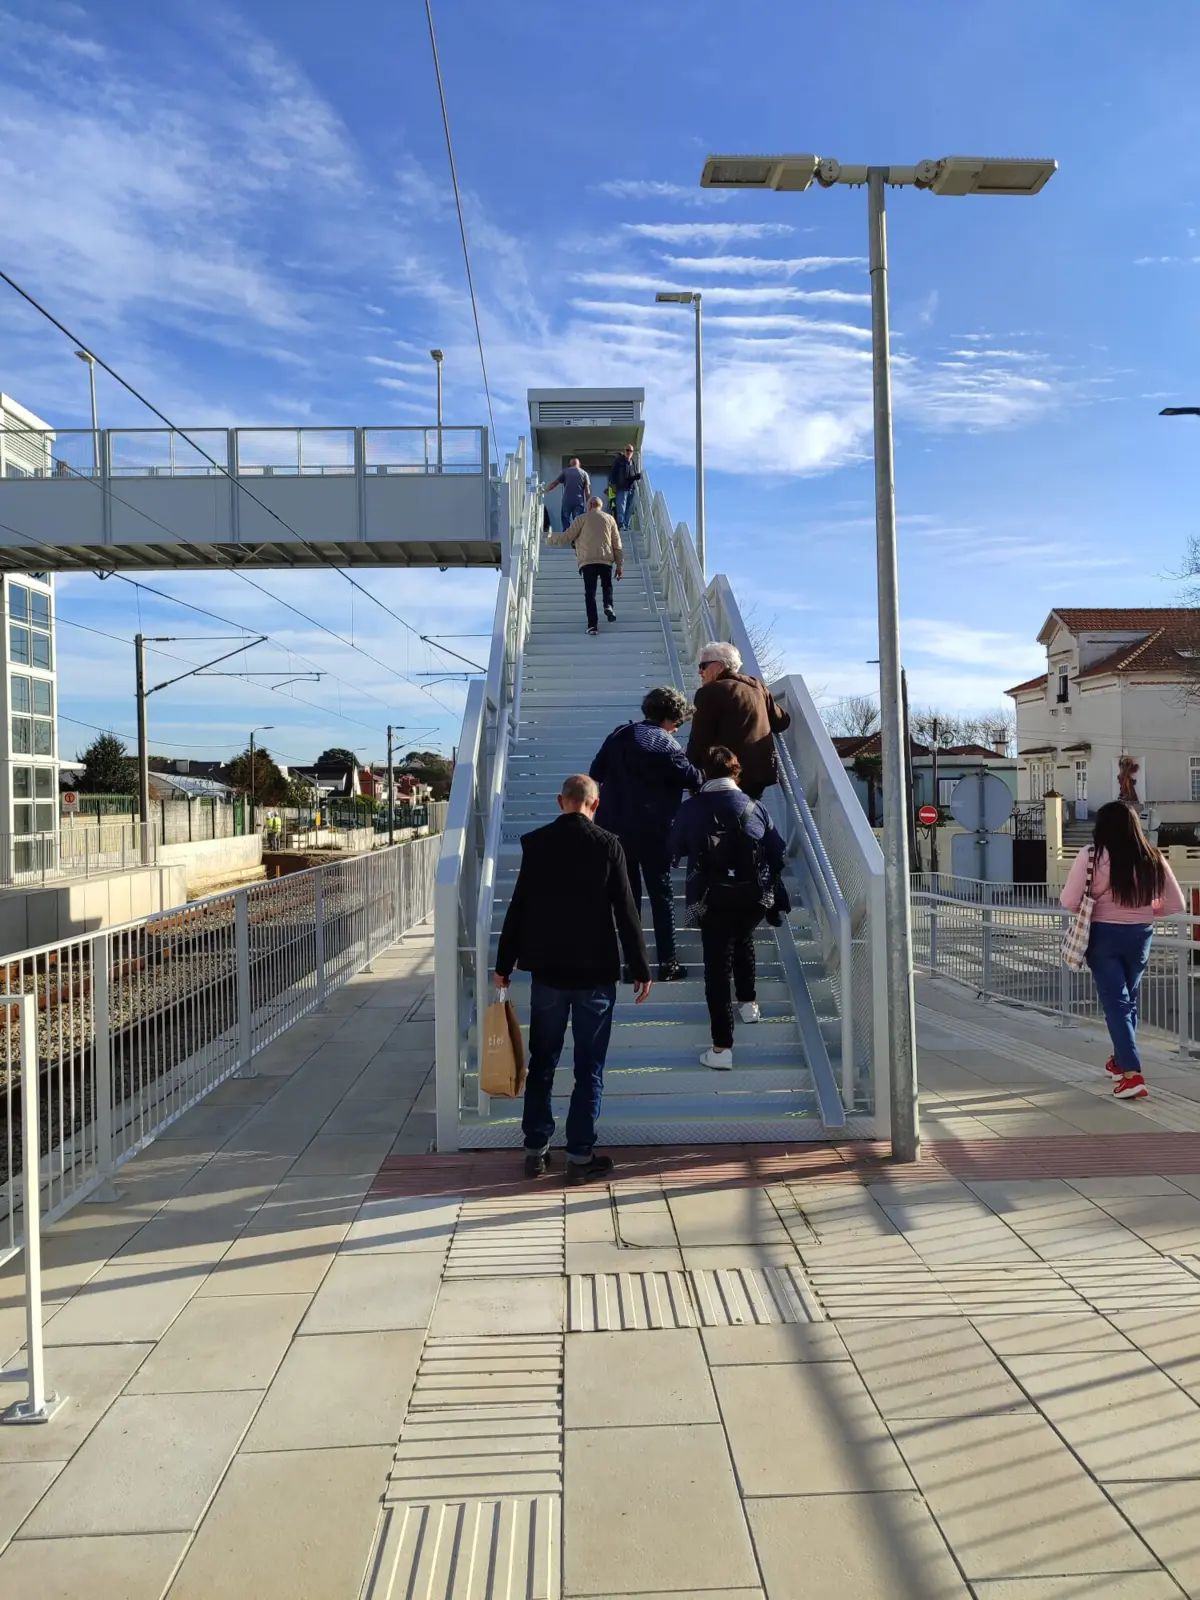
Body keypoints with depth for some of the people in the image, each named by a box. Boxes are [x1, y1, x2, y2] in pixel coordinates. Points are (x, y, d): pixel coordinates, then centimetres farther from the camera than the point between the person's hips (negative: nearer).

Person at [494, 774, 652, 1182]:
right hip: (595, 972, -2)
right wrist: (640, 969, 1)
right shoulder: (607, 845, -7)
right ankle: (581, 1156, 11)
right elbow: (625, 912, -6)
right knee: (589, 1069, 7)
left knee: (542, 1063, 14)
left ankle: (536, 1151, 20)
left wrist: (504, 964, 9)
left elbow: (518, 907, 1)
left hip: (547, 969, 2)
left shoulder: (534, 843, -2)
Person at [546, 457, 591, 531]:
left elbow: (554, 483, 6)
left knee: (566, 523, 6)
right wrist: (588, 504, 5)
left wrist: (545, 491, 18)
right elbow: (587, 491, 2)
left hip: (567, 501, 0)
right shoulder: (584, 473, 8)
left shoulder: (565, 471, 8)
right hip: (579, 502, 0)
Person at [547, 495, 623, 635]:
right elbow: (617, 544, 12)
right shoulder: (609, 519, 14)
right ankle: (608, 605, -10)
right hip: (606, 560, 2)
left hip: (587, 561, -2)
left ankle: (592, 624, -9)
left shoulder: (582, 519, 7)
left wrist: (550, 539, 22)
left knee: (590, 592, 0)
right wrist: (620, 564, 15)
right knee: (607, 585, 20)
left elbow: (567, 537, 5)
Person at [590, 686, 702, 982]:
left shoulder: (620, 734, 4)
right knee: (661, 894, 6)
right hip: (653, 831, -4)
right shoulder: (665, 746, -10)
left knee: (628, 893, 12)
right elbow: (694, 780, -8)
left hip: (615, 827, 4)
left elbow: (596, 773, 7)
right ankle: (667, 963, 6)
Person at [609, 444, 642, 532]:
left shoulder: (634, 463, 18)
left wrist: (639, 476, 4)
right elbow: (613, 473, -1)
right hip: (622, 488, -5)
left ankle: (626, 526, 9)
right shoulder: (619, 461, 4)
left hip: (633, 489, 5)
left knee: (630, 510, 4)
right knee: (621, 509, -13)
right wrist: (612, 484, -10)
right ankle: (621, 526, -16)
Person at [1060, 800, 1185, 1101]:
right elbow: (1176, 904, 2)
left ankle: (1132, 1074, -10)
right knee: (1129, 999, 21)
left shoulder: (1091, 856, -13)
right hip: (1139, 935, 4)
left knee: (1115, 1002, 0)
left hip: (1104, 935, -4)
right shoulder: (1152, 859, -3)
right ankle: (1121, 1060, 37)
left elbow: (1069, 901, -14)